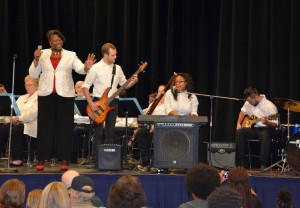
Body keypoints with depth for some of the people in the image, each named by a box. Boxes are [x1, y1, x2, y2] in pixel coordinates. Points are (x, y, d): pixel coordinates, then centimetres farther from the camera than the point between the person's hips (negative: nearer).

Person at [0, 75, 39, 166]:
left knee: (15, 130, -34)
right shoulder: (22, 98, 26)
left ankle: (18, 159, -30)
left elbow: (34, 113, -16)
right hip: (19, 122, 8)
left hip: (31, 124, -8)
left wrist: (19, 118, -20)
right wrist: (14, 118, -6)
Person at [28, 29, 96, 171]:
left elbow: (80, 69, -9)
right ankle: (41, 159, 5)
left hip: (65, 94, 0)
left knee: (65, 126, 0)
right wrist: (36, 60, -10)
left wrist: (86, 67, -31)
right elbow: (33, 74, 5)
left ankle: (64, 159, 6)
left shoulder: (71, 55, 5)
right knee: (45, 126, 1)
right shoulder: (42, 55, 6)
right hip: (46, 94, 0)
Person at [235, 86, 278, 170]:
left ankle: (263, 164, -39)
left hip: (266, 129, -6)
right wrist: (238, 123, 9)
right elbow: (243, 112, 23)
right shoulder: (248, 103, 3)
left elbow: (275, 125, -16)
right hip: (254, 128, 6)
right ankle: (240, 163, -17)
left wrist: (267, 123, -38)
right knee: (239, 132, -22)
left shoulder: (270, 106, -16)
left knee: (264, 134, -41)